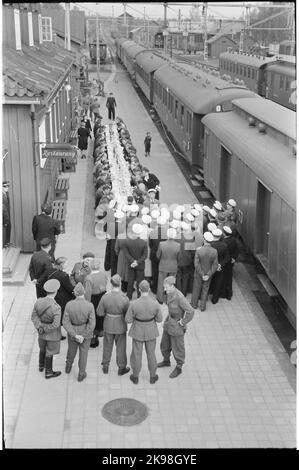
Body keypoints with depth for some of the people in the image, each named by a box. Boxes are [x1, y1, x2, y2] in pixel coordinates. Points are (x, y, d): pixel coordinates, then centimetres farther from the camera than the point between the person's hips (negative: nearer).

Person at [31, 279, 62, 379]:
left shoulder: (38, 301, -17)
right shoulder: (56, 308, -33)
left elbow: (34, 316, -11)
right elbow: (55, 324, -33)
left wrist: (40, 327, -17)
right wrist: (44, 329, -18)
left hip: (42, 333, 5)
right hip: (52, 334, -5)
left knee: (43, 348, 30)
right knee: (49, 353, 16)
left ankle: (41, 365, 52)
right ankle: (48, 372, 36)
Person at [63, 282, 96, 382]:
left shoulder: (69, 305, -24)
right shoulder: (89, 305, -27)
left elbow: (66, 322, -20)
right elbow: (92, 324, -25)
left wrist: (75, 335, -16)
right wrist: (84, 337, -15)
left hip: (72, 331, 1)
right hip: (85, 332, -1)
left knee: (71, 349, 29)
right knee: (83, 353, 21)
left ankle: (68, 367, 54)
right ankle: (81, 374, 36)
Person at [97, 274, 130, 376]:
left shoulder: (105, 297, -19)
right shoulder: (124, 298, -23)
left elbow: (99, 313, -10)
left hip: (108, 325, 1)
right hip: (120, 326, -1)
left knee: (107, 346, 20)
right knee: (121, 347, 17)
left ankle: (105, 366, 35)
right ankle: (121, 368, 30)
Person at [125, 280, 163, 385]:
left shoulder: (134, 304, -27)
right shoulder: (155, 303, -23)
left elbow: (128, 320, -16)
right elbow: (159, 319, -9)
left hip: (138, 331, -1)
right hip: (151, 331, 1)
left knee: (136, 353, 20)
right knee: (151, 353, 22)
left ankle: (135, 377, 38)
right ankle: (152, 377, 38)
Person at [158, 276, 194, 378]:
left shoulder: (179, 297, -30)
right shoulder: (170, 293, -4)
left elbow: (190, 311, -30)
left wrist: (182, 323, -20)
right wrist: (169, 316, 13)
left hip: (176, 326, -8)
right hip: (169, 322, 9)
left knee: (177, 347, 11)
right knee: (164, 344, 25)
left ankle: (179, 368, 31)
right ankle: (166, 361, 49)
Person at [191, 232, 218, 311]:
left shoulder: (198, 250, -26)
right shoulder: (214, 251, -19)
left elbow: (196, 264, -23)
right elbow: (215, 265, -15)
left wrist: (202, 275, -14)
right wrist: (208, 275, -12)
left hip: (198, 274, -2)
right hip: (208, 274, 2)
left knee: (196, 288, 20)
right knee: (205, 289, 20)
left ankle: (194, 304, 37)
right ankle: (202, 306, 31)